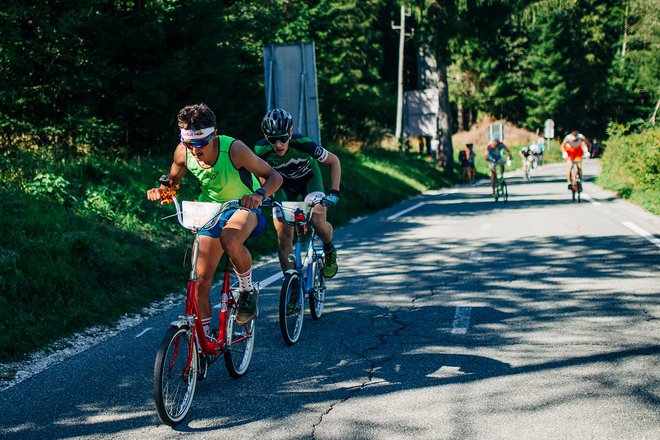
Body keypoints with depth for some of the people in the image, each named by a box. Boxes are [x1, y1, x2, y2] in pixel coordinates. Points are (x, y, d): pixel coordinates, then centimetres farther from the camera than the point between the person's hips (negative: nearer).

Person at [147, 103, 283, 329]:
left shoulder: (234, 149, -30)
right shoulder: (183, 152, -18)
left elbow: (274, 176, -24)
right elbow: (172, 179, 3)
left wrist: (259, 194, -45)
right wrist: (161, 189, -21)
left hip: (243, 206, -4)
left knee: (230, 241, -39)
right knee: (201, 280, -4)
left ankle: (247, 290, -10)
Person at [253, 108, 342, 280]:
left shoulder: (303, 144, -35)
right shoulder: (261, 150, -29)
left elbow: (334, 161, -20)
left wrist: (334, 192, -27)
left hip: (309, 179, -2)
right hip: (285, 185, 2)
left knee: (318, 222, -24)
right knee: (283, 234, -11)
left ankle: (329, 251, 9)